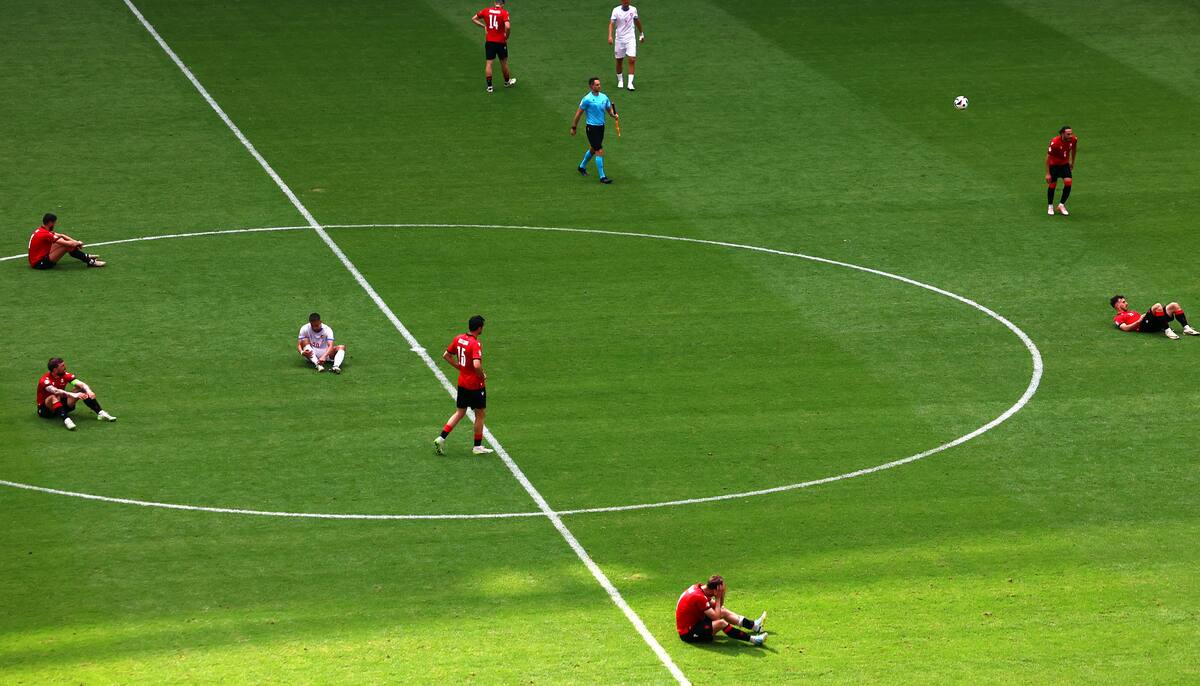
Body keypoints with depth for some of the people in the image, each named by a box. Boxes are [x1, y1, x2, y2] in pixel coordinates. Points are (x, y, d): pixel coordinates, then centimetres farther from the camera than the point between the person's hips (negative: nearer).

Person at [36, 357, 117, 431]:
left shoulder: (65, 375, -4)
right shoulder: (45, 380, -23)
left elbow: (81, 384, -15)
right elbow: (55, 391, -42)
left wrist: (88, 391, -37)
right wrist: (74, 395, -54)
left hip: (62, 404, 6)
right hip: (45, 409, -6)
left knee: (81, 390, -9)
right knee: (55, 396, -38)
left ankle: (100, 413, -17)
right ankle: (66, 420, -55)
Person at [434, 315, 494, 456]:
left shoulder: (458, 339, 0)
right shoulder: (475, 344, -23)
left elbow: (446, 356, 10)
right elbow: (477, 365, -35)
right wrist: (482, 376, -15)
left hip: (462, 382, 7)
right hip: (475, 385, -7)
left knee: (460, 412, 16)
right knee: (480, 414, 10)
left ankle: (441, 438, 5)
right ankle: (478, 446, 19)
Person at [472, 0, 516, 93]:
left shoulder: (486, 10, 0)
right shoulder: (504, 13, -12)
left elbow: (474, 19, 9)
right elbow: (507, 26, -25)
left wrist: (484, 26, 9)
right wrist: (506, 37, -8)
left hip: (489, 41, 2)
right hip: (501, 42, -2)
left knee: (488, 63, 5)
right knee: (504, 62, 17)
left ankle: (489, 86, 4)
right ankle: (507, 81, 35)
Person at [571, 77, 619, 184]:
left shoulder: (604, 97, 4)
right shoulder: (587, 99, -14)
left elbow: (609, 109, 12)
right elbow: (578, 113, -7)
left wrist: (614, 115, -11)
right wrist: (573, 127, -5)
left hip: (601, 127, 7)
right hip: (592, 128, -7)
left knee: (593, 149, 22)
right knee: (599, 151, -10)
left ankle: (582, 166, 46)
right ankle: (602, 177, -5)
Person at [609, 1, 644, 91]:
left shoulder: (633, 9, 1)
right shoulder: (616, 10, -9)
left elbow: (637, 21, 18)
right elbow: (611, 23, -16)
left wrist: (641, 34, 26)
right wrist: (610, 36, -31)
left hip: (630, 39, 1)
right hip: (619, 39, -1)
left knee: (632, 60, -11)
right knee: (619, 61, 9)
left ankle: (630, 83, -10)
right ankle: (620, 80, 30)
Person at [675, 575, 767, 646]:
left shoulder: (699, 587, 1)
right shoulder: (699, 596, -28)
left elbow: (719, 607, 10)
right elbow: (716, 617, -24)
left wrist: (722, 594, -8)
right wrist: (718, 598, -17)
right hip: (688, 634, -10)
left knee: (724, 612, 13)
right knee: (721, 623, -28)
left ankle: (754, 626, 16)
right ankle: (752, 639, -24)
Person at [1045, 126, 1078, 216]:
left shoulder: (1074, 140, -17)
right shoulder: (1055, 142, -31)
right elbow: (1048, 157, -23)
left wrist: (1072, 162, 18)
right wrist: (1048, 173, -22)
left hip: (1065, 164, 4)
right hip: (1053, 164, -4)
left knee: (1068, 182, -12)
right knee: (1052, 185, 2)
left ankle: (1061, 205, 7)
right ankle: (1050, 207, 25)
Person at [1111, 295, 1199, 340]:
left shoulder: (1131, 312, 39)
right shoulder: (1118, 318, 11)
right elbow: (1125, 328, -8)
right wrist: (1139, 321, -13)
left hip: (1153, 325, 9)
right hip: (1144, 325, -9)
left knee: (1174, 305, 2)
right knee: (1158, 306, -33)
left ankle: (1186, 328, -7)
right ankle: (1167, 331, -37)